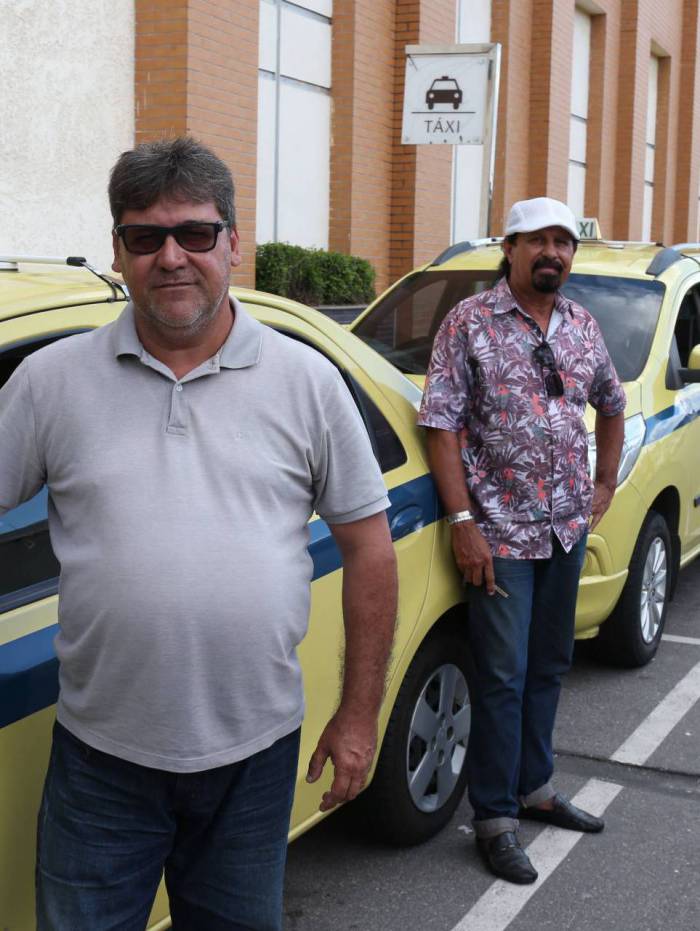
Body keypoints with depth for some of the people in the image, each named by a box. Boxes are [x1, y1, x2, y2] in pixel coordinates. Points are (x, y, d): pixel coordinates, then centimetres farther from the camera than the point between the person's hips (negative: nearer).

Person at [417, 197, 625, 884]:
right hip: (501, 530, -6)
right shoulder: (470, 322, -8)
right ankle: (495, 818, 10)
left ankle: (533, 786, 33)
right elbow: (441, 425, -12)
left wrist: (604, 485, 17)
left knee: (548, 666, 16)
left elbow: (611, 404, 25)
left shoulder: (581, 326, 8)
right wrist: (463, 522, -18)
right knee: (503, 675, -1)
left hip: (567, 527, 6)